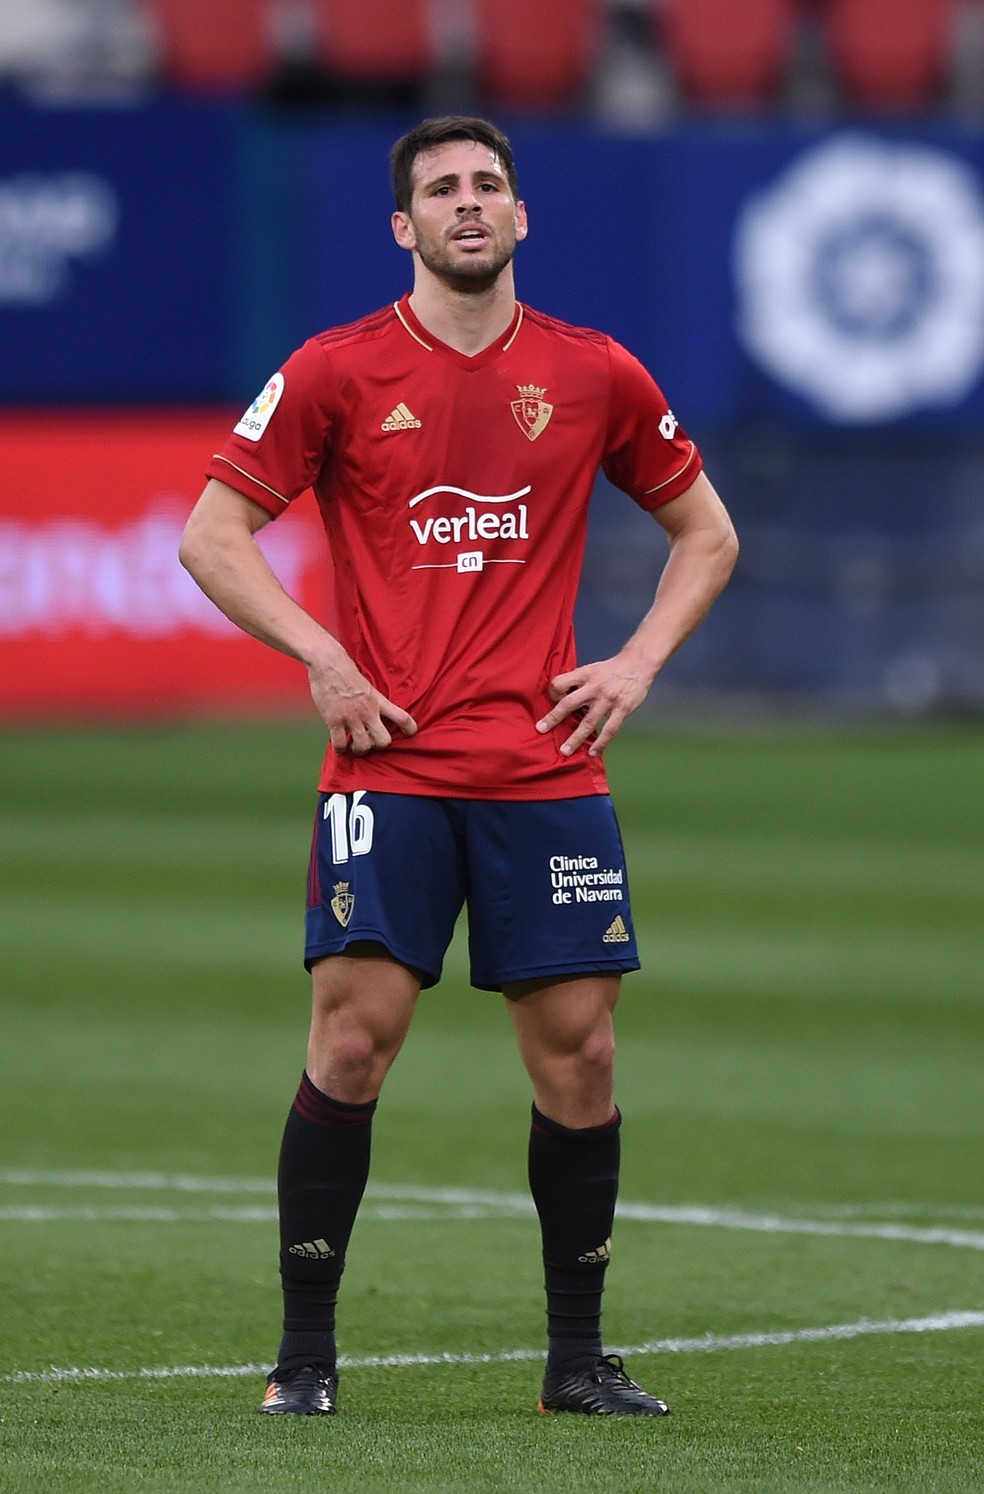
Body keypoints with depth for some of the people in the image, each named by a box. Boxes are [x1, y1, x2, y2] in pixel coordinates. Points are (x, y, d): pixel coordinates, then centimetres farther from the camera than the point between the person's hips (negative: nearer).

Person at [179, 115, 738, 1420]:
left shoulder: (596, 376, 8)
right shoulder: (338, 372, 1)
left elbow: (706, 533, 20)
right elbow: (212, 536, 4)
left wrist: (639, 661, 5)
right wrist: (321, 657, -7)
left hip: (548, 766, 2)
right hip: (389, 764, -2)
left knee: (577, 1051, 1)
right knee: (353, 1035, -9)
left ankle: (578, 1356, 12)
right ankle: (306, 1351, 0)